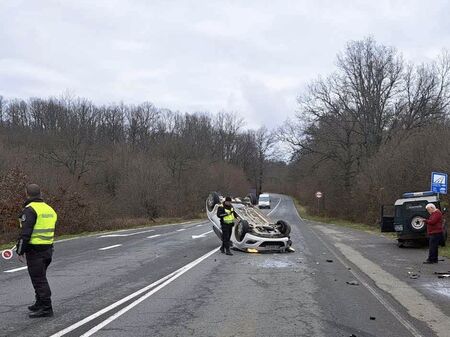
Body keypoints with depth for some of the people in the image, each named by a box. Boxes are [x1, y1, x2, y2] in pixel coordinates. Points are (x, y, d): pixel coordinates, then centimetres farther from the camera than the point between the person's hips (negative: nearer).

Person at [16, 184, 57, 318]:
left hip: (35, 250, -8)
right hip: (48, 249, 8)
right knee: (41, 277, 21)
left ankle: (46, 308, -3)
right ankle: (40, 304, 32)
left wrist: (20, 251, -12)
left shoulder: (30, 209, -13)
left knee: (39, 279, -4)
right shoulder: (49, 209, 13)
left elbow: (25, 233, -19)